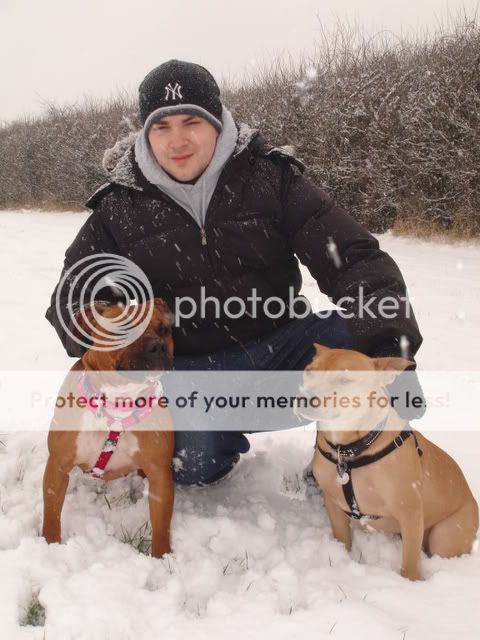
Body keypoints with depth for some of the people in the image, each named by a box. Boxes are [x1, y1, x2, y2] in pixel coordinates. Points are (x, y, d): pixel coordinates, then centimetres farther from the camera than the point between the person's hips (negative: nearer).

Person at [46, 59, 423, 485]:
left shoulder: (271, 178, -4)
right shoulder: (121, 207, 0)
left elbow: (353, 258, -12)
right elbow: (72, 296, 7)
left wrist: (388, 339, -32)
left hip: (283, 346, 1)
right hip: (192, 367, 0)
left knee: (360, 343, -26)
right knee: (196, 463, -26)